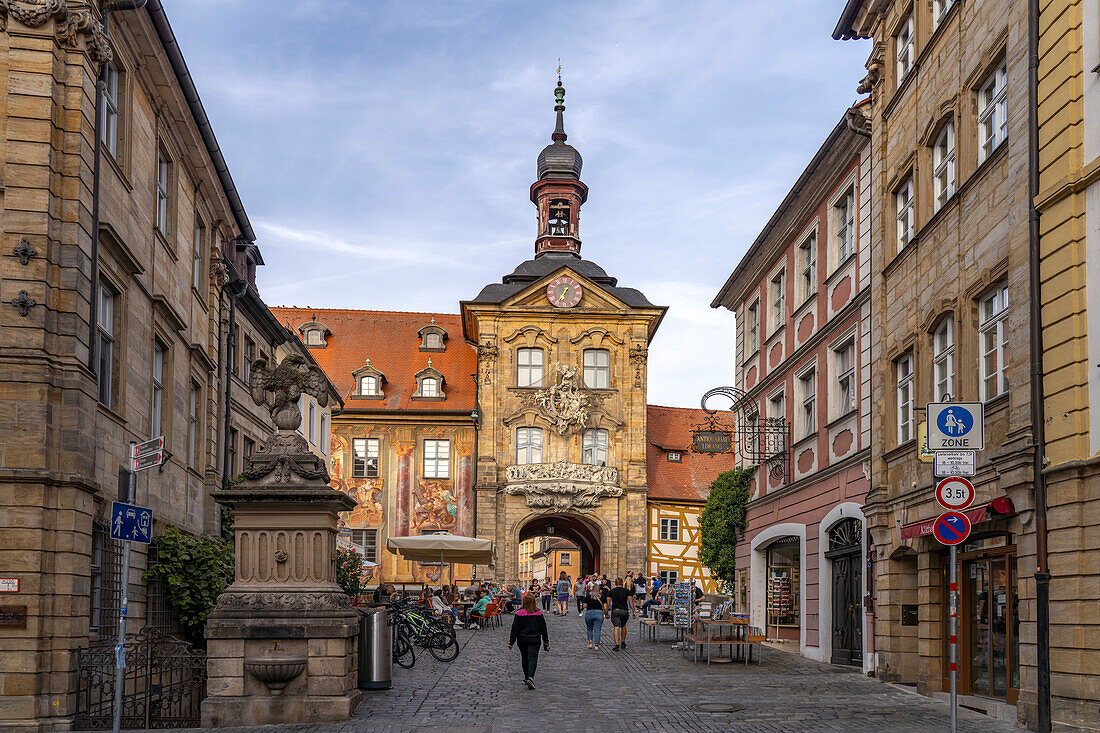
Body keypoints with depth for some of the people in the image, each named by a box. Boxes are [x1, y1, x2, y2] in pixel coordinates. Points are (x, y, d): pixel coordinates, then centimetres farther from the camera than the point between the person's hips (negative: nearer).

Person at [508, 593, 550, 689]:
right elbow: (543, 628, 2)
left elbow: (514, 628, -5)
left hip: (522, 640, 1)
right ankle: (530, 678, -23)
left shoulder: (519, 613, -7)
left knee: (524, 659, 16)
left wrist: (511, 642, 3)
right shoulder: (538, 613, -4)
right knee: (532, 658, -4)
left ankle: (527, 678, 26)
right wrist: (546, 642, 11)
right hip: (535, 639, -1)